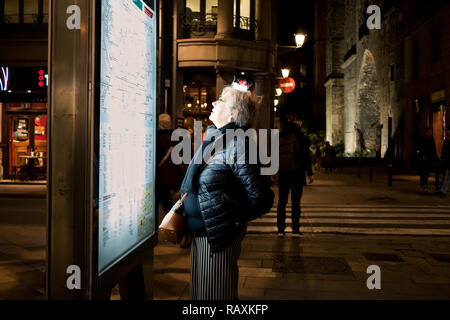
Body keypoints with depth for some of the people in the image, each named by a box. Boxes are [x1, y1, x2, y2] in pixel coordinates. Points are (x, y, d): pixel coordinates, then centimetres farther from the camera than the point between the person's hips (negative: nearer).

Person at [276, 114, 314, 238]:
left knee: (282, 201, 9)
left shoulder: (279, 138, 3)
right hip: (297, 173, -3)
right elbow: (306, 157, -6)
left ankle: (280, 230, 9)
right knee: (296, 202, 3)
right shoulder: (302, 139, -6)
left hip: (282, 173, 3)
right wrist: (310, 174, 1)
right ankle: (295, 230, 4)